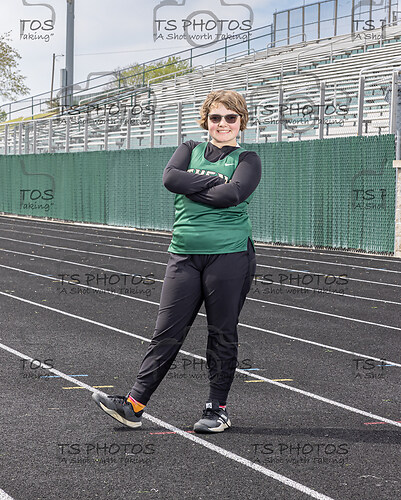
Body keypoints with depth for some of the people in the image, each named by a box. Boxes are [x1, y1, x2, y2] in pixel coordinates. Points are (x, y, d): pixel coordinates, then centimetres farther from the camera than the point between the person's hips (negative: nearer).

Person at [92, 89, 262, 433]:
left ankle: (218, 408, 14)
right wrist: (213, 182, -8)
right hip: (184, 255, 3)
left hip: (230, 255, -3)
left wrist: (190, 187, -5)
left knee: (222, 334, 4)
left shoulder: (247, 159, 4)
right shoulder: (189, 150, 15)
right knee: (167, 332, 2)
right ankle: (134, 405, 3)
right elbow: (170, 178, -5)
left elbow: (232, 195, -15)